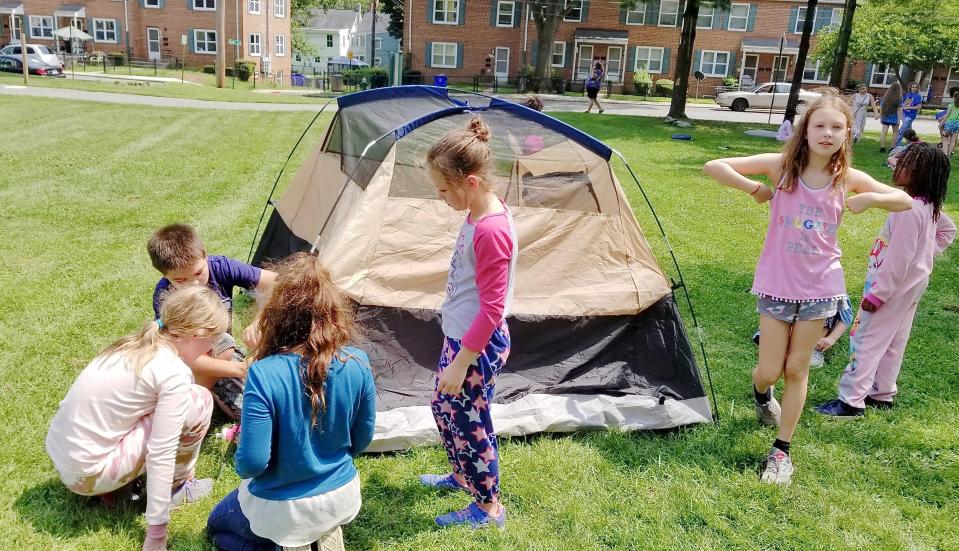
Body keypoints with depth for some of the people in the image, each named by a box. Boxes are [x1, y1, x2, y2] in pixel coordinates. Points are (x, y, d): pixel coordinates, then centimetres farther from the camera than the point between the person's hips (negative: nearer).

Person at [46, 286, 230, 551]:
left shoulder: (137, 344, 7)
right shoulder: (174, 373, -19)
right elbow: (161, 454, -19)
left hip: (58, 454, 9)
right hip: (87, 473, -8)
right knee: (199, 400, -8)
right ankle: (177, 487, 10)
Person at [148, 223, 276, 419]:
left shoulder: (220, 267, -24)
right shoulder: (164, 296, -29)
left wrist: (258, 322, -44)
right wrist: (239, 369, -39)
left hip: (220, 351, 3)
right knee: (223, 345, -36)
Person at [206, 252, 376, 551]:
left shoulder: (265, 374, -30)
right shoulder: (357, 364, -18)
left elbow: (252, 462, -23)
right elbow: (362, 438, -3)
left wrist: (242, 465, 1)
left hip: (282, 509, -5)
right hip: (342, 497, 5)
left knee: (218, 525, 28)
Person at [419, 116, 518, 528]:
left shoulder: (491, 231, -28)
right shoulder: (479, 215, 1)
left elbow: (492, 309, -26)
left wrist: (460, 363, -20)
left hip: (479, 346, -10)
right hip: (461, 336, 10)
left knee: (467, 421, 7)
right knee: (445, 409, 24)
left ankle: (488, 506, 28)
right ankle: (463, 475, 47)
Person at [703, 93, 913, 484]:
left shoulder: (848, 179, -3)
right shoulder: (781, 165, -11)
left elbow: (905, 201, 8)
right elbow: (713, 167, -13)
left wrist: (870, 198, -11)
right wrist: (755, 189, -21)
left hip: (821, 287, 2)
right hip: (776, 284, -2)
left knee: (797, 368, 9)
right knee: (770, 370, 3)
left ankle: (782, 449, 23)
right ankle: (760, 393, 42)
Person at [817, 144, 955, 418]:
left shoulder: (910, 210, -27)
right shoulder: (929, 206, 3)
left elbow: (897, 259, -27)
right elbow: (948, 230, 22)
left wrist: (877, 293, -22)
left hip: (895, 285, -10)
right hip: (911, 282, 10)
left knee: (867, 339, -4)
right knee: (893, 341, 18)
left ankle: (851, 401, 0)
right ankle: (882, 394, 31)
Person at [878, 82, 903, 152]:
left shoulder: (885, 97, 4)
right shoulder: (899, 98, -8)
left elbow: (881, 108, 7)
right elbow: (899, 109, -10)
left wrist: (881, 116, 16)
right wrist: (898, 119, -9)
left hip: (885, 117, 3)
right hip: (894, 117, -3)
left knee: (883, 132, -1)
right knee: (895, 133, 11)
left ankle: (882, 147, -7)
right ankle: (892, 148, 7)